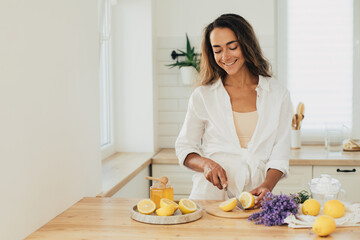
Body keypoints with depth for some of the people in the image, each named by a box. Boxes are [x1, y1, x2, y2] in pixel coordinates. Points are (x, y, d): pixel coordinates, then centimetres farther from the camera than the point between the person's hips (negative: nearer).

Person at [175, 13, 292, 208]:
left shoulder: (278, 95, 8)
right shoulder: (203, 96, 7)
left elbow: (279, 155, 6)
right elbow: (184, 148, 12)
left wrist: (267, 186, -12)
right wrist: (205, 163, -8)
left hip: (255, 199, 1)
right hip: (210, 197, -1)